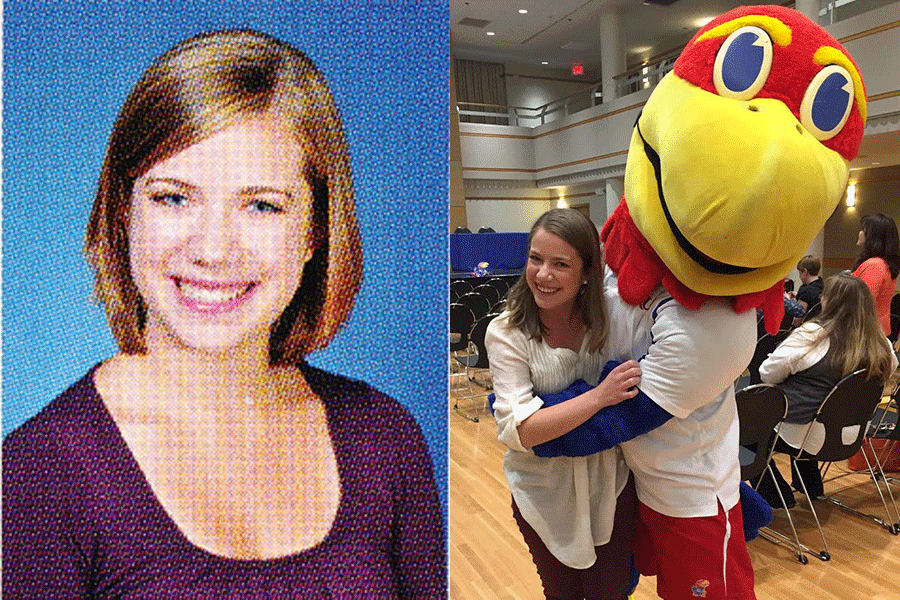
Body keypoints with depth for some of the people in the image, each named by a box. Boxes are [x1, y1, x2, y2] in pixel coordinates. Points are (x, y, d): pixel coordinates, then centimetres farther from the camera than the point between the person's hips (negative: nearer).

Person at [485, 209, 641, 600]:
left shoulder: (606, 317, -13)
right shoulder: (506, 333, -20)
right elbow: (519, 431, -27)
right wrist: (599, 396, -34)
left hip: (609, 483, 1)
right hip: (545, 491, -1)